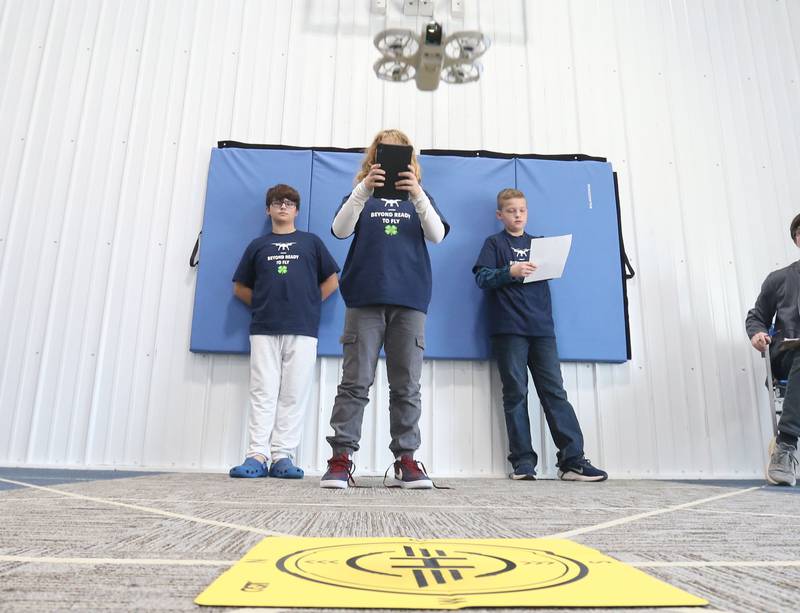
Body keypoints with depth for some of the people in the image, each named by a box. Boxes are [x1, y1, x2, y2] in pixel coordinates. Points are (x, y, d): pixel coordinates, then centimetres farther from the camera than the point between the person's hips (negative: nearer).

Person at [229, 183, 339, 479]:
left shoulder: (311, 242, 14)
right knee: (263, 393, -2)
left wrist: (309, 304, 5)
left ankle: (282, 457, 3)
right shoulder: (258, 246, 16)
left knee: (294, 395, -2)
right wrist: (264, 305, 7)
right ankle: (257, 457, -2)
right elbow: (240, 287, 18)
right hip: (264, 329, 1)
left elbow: (332, 280, 13)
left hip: (302, 329, -1)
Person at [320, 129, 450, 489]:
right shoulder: (361, 195, 14)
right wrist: (364, 190, -19)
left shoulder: (418, 197, 17)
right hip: (364, 299, -1)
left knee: (407, 386, 1)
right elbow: (340, 230, -5)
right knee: (355, 382, -4)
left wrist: (418, 195, -18)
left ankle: (406, 461, 6)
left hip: (409, 301, 1)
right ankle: (341, 458, 0)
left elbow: (437, 234, -2)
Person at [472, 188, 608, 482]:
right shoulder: (495, 243, 10)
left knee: (555, 391, -1)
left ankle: (573, 460, -1)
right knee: (516, 393, -1)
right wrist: (509, 272, -19)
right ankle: (523, 461, 3)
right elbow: (482, 277, -2)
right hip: (509, 328, -3)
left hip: (541, 326, 4)